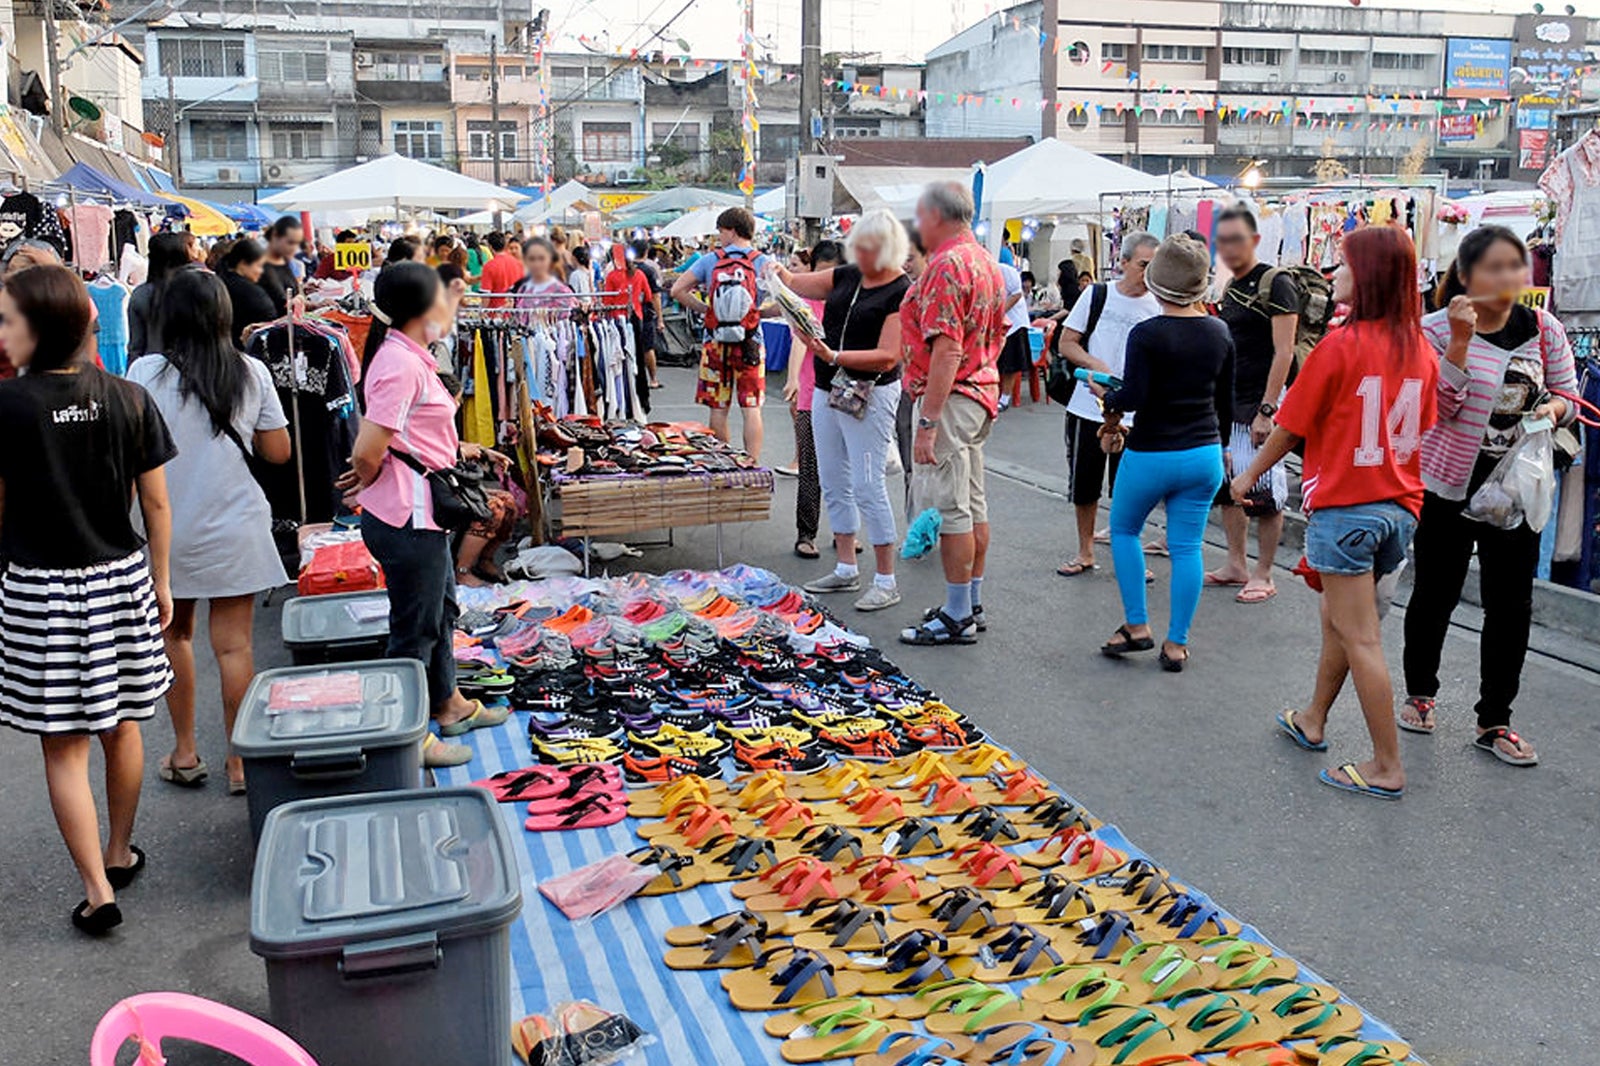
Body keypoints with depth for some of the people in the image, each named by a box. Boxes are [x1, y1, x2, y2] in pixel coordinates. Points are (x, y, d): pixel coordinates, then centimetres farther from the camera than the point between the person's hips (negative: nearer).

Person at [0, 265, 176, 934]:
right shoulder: (130, 400, -4)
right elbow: (155, 503, 0)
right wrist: (160, 580, 10)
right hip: (122, 578, 4)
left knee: (64, 746, 5)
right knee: (121, 726, 19)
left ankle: (97, 891, 7)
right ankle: (121, 853, 35)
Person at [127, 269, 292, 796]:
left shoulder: (147, 372, -8)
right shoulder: (252, 373, -5)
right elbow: (278, 452, 1)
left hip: (170, 529, 0)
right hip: (234, 528, 0)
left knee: (175, 633, 17)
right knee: (234, 645, 3)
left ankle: (184, 753, 24)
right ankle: (240, 764, 9)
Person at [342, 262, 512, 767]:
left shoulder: (408, 356, 9)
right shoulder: (401, 365, -23)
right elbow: (367, 453, -25)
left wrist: (467, 451, 16)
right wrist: (367, 483, -6)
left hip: (423, 516, 10)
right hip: (407, 521, -10)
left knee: (441, 610, 24)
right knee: (415, 627, 3)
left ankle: (449, 706, 43)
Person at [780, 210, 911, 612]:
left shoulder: (902, 292, -11)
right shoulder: (845, 277, 9)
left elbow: (888, 356, -19)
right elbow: (793, 283, 18)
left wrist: (833, 356, -28)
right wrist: (775, 271, -6)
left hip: (869, 395, -8)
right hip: (827, 393, 8)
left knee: (867, 487, -8)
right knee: (834, 485, 12)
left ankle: (886, 581, 2)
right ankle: (847, 570, 24)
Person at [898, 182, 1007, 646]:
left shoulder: (947, 265, -18)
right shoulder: (987, 261, 14)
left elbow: (946, 351, -24)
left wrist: (927, 423, -24)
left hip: (951, 398, -10)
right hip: (983, 393, 10)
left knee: (951, 507, -5)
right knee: (973, 503, 15)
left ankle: (957, 618, 1)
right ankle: (972, 606, 24)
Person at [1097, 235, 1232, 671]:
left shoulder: (1147, 334, -15)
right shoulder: (1219, 333, 3)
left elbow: (1133, 396, -21)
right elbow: (1225, 399, 11)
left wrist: (1108, 400, 0)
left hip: (1151, 455, -4)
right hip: (1204, 454, 5)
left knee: (1124, 529, 18)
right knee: (1187, 547, 9)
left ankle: (1137, 626, 16)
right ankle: (1176, 643, 12)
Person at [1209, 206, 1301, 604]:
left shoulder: (1276, 284, -11)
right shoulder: (1229, 289, 14)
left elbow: (1283, 352, -16)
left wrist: (1266, 410, -21)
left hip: (1259, 406, -8)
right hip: (1227, 405, 8)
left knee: (1265, 492, -3)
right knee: (1228, 488, 12)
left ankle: (1263, 575, 6)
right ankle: (1236, 565, 22)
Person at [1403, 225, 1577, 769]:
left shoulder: (1544, 330, 3)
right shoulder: (1437, 329, -7)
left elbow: (1568, 400, 11)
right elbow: (1438, 408, -15)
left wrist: (1554, 408, -12)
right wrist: (1460, 342, -24)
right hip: (1449, 483, -3)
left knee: (1511, 605, 4)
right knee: (1435, 595, 8)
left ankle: (1494, 721, 16)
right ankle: (1420, 693, 31)